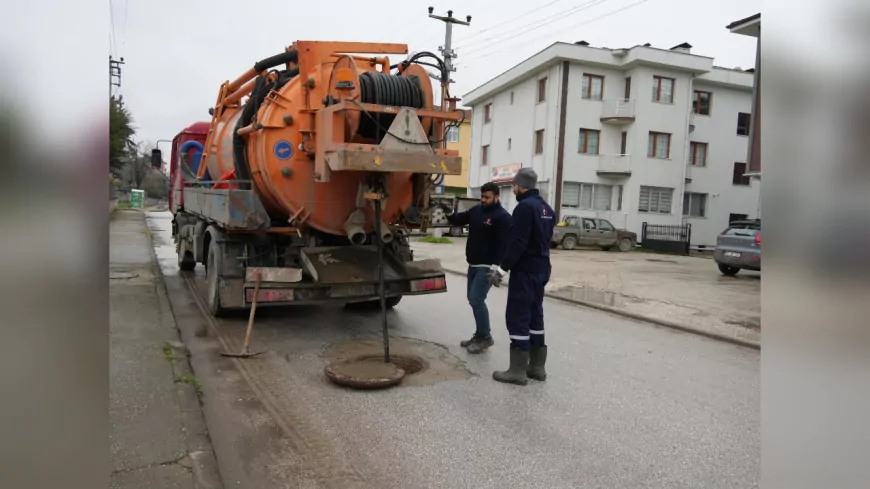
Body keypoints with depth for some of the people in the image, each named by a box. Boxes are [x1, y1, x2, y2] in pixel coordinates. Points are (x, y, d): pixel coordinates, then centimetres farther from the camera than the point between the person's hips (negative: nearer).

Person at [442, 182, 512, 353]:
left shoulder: (502, 217, -13)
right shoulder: (476, 210, 10)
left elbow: (504, 244, -19)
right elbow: (459, 220, 14)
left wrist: (497, 266, -26)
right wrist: (449, 213, -8)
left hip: (487, 266, -8)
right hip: (473, 264, 8)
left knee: (476, 300, -11)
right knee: (473, 300, 12)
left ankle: (485, 337, 2)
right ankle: (480, 335, 23)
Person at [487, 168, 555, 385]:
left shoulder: (525, 206, -16)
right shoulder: (546, 208, 15)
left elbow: (518, 243, -23)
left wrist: (502, 268, -20)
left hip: (525, 271, -9)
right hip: (541, 269, 10)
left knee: (518, 317, -4)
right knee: (535, 315, 14)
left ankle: (518, 370, 0)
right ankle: (537, 366, 20)